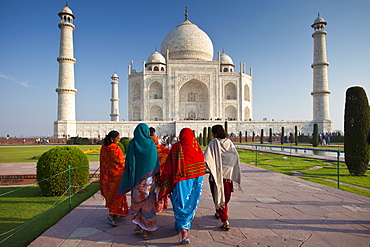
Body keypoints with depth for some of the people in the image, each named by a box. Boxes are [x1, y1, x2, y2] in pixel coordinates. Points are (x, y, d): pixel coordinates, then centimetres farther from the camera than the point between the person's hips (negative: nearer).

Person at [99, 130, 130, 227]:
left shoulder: (103, 147, 1)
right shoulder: (115, 148, -19)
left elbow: (102, 161, 9)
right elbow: (121, 162, -15)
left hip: (106, 174, 7)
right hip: (117, 174, -7)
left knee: (110, 193, 20)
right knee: (117, 193, 2)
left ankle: (113, 212, 33)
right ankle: (111, 214, -7)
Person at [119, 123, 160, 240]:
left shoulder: (132, 144, -7)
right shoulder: (151, 144, -5)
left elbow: (129, 162, -7)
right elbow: (156, 163, -1)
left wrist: (130, 180, -1)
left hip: (137, 178, 0)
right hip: (149, 179, 0)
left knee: (137, 202, 19)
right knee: (148, 204, 9)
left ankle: (138, 225, 21)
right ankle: (146, 230, 16)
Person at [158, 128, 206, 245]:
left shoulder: (176, 147, -8)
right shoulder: (196, 147, -2)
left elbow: (168, 167, -8)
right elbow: (202, 162, 9)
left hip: (180, 180, -2)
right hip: (196, 179, 3)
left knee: (180, 204, 5)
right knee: (191, 203, 17)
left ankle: (183, 230, -3)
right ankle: (187, 224, 31)